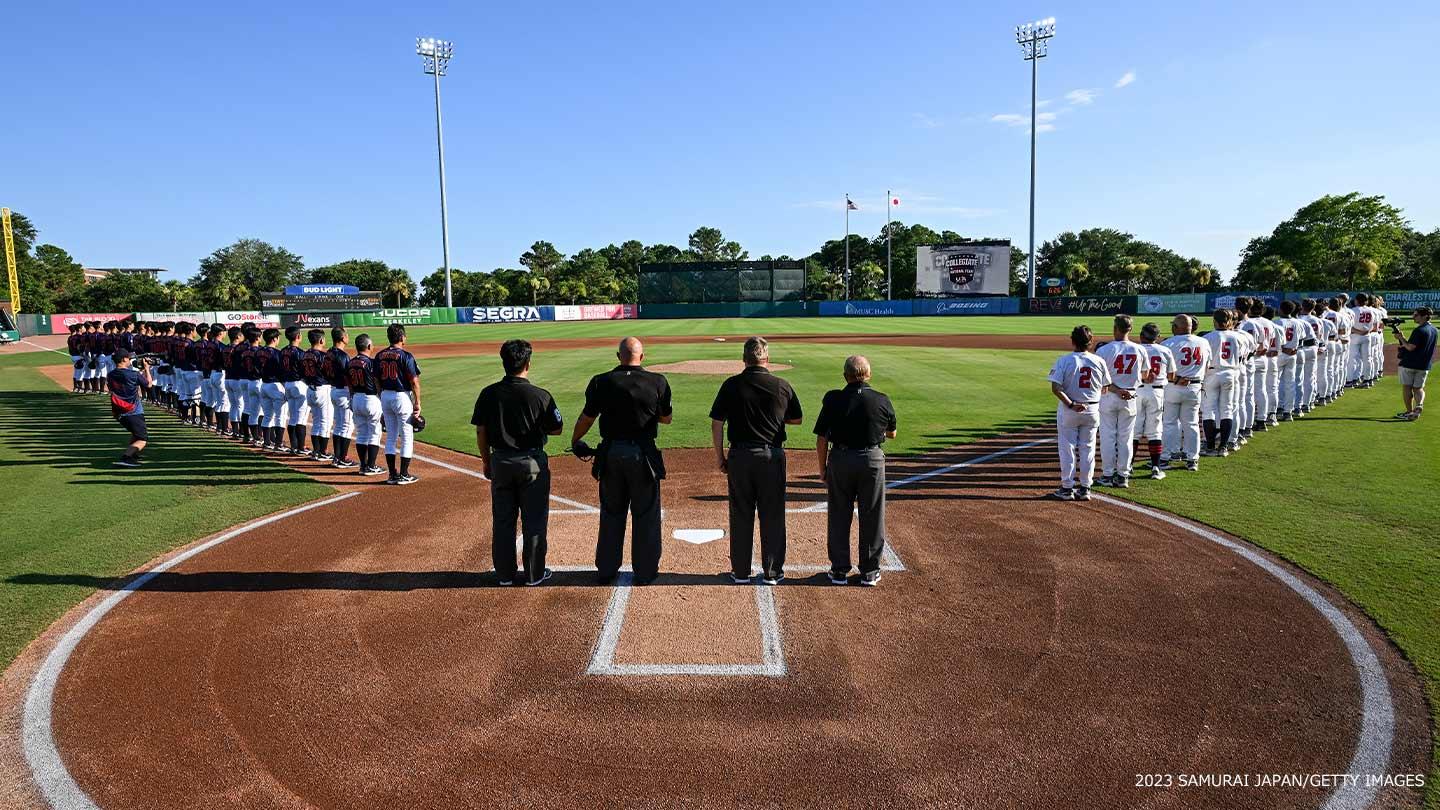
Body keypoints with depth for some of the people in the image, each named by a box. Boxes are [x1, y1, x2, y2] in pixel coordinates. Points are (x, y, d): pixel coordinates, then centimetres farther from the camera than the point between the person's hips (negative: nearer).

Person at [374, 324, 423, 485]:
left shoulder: (380, 356, 5)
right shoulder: (405, 356, -13)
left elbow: (377, 380, 9)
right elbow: (414, 382, -14)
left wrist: (382, 398, 17)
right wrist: (417, 403, -7)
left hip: (385, 396, 6)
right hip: (402, 397, -6)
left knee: (390, 436, 13)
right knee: (406, 437, 3)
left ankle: (392, 474, 15)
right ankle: (403, 475, 4)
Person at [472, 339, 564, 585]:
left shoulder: (489, 394, -5)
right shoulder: (541, 395, -13)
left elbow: (480, 432, 0)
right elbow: (556, 429, -4)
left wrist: (486, 461, 12)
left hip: (500, 462, 3)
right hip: (532, 463, -3)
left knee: (502, 520, 13)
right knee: (534, 520, 9)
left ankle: (505, 574, 22)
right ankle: (534, 573, 17)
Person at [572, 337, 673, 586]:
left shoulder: (601, 382, -4)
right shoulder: (658, 382, -7)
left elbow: (586, 418, 3)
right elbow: (666, 418, 4)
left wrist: (574, 441, 20)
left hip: (610, 454, 2)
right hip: (643, 454, -2)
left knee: (611, 514, 16)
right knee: (645, 515, 11)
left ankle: (605, 570, 25)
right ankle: (645, 572, 18)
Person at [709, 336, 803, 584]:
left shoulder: (731, 385, -5)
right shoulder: (783, 386, -4)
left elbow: (717, 424, -3)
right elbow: (796, 419, 9)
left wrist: (719, 457, 6)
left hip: (739, 456, 1)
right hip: (772, 456, 0)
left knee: (740, 516, 11)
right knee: (772, 517, 10)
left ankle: (740, 571, 19)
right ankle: (772, 572, 17)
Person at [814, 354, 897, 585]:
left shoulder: (833, 399, -7)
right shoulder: (882, 401, -4)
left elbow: (821, 438, -5)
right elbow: (892, 433, 11)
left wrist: (822, 468, 6)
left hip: (840, 460, 0)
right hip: (872, 461, 0)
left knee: (839, 516, 12)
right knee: (872, 517, 12)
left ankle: (839, 570, 19)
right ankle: (869, 572, 20)